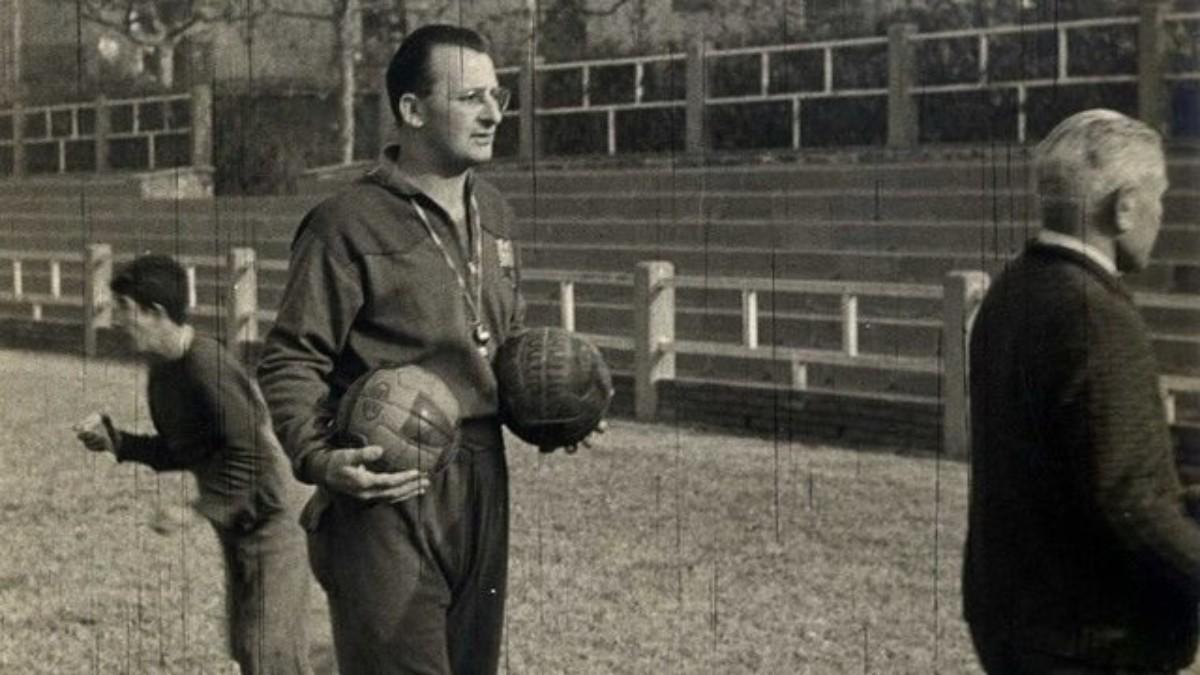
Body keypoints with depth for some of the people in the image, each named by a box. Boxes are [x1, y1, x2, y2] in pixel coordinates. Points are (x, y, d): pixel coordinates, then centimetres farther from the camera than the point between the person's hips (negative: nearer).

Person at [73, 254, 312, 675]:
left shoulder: (208, 366, -24)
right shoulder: (162, 375, 5)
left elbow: (251, 453, -26)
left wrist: (204, 509, -28)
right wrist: (116, 441, 4)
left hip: (270, 518, -10)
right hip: (237, 527, 10)